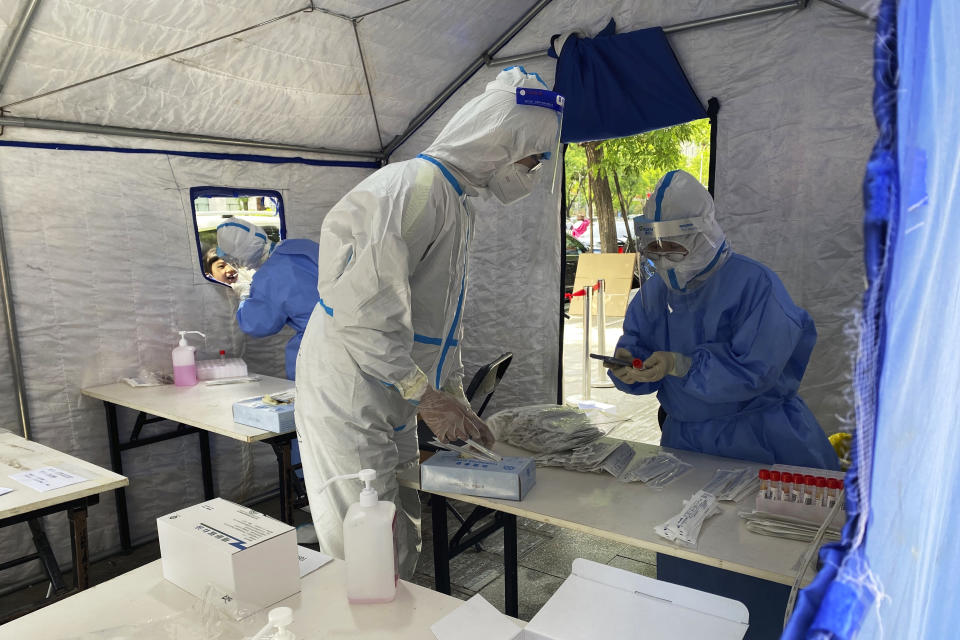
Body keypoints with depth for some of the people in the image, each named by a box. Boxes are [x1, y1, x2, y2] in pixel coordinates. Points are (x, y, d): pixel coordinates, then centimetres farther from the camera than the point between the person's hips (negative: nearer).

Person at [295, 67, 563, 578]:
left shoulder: (457, 204, 16)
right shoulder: (414, 185, -18)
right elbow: (363, 305, -28)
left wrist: (455, 402, 14)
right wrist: (427, 395, -21)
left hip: (393, 410, 10)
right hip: (350, 405, -10)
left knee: (401, 551, 18)